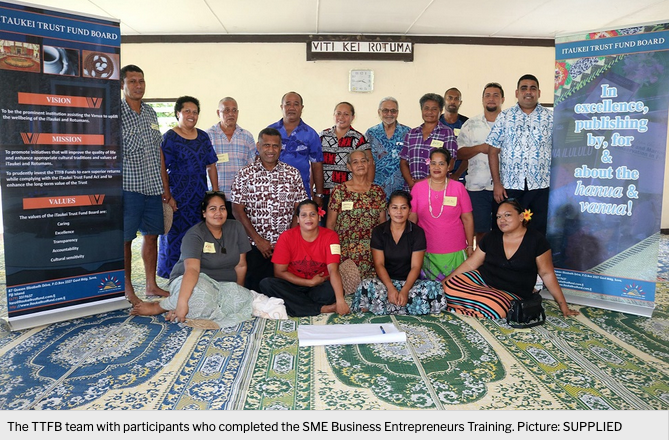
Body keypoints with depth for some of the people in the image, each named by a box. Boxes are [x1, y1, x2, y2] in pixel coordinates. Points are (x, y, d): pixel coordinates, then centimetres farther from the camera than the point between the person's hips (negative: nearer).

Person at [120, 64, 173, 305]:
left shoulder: (150, 113, 13)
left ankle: (151, 285, 22)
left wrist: (165, 186, 13)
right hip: (128, 187, -6)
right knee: (125, 238, 1)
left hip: (153, 186, 6)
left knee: (151, 235, 11)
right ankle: (127, 290, 12)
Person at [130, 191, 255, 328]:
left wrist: (238, 291, 5)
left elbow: (241, 265, 3)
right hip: (188, 281, -5)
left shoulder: (236, 228, -1)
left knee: (246, 299, -29)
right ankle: (157, 307, -13)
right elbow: (192, 268, -30)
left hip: (222, 285, 5)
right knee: (200, 294, -42)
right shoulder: (194, 235, -14)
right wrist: (182, 302, -41)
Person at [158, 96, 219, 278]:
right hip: (178, 196, -5)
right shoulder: (170, 138, -4)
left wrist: (215, 192, 7)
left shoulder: (203, 137, 11)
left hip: (200, 196, 5)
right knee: (175, 236, 0)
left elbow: (211, 166, 13)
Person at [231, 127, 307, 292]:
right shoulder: (245, 174, 2)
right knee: (254, 290, 3)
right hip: (254, 247, -1)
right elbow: (238, 210, -2)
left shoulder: (293, 174, 6)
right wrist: (258, 240, -8)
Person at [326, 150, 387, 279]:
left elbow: (383, 222, 13)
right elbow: (330, 224, 3)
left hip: (372, 252, 2)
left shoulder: (378, 191, 8)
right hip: (345, 252, -2)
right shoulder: (339, 191, 0)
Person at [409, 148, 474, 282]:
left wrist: (470, 246, 2)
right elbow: (412, 218, 3)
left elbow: (467, 218, 3)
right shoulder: (418, 187, 1)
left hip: (455, 252, 0)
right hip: (426, 252, 0)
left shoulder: (458, 187, 1)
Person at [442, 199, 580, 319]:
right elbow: (470, 264, 8)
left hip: (512, 294, -1)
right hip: (481, 280, 2)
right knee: (449, 288, -29)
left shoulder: (536, 241, -6)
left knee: (496, 308, -37)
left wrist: (564, 306, -1)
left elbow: (547, 273, -1)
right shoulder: (491, 237, 5)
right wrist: (444, 282, 3)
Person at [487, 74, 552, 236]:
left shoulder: (551, 117, 7)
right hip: (509, 187, 0)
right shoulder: (504, 117, 6)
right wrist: (497, 184, -4)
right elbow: (493, 151, 3)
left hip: (542, 187, 1)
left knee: (539, 233, 6)